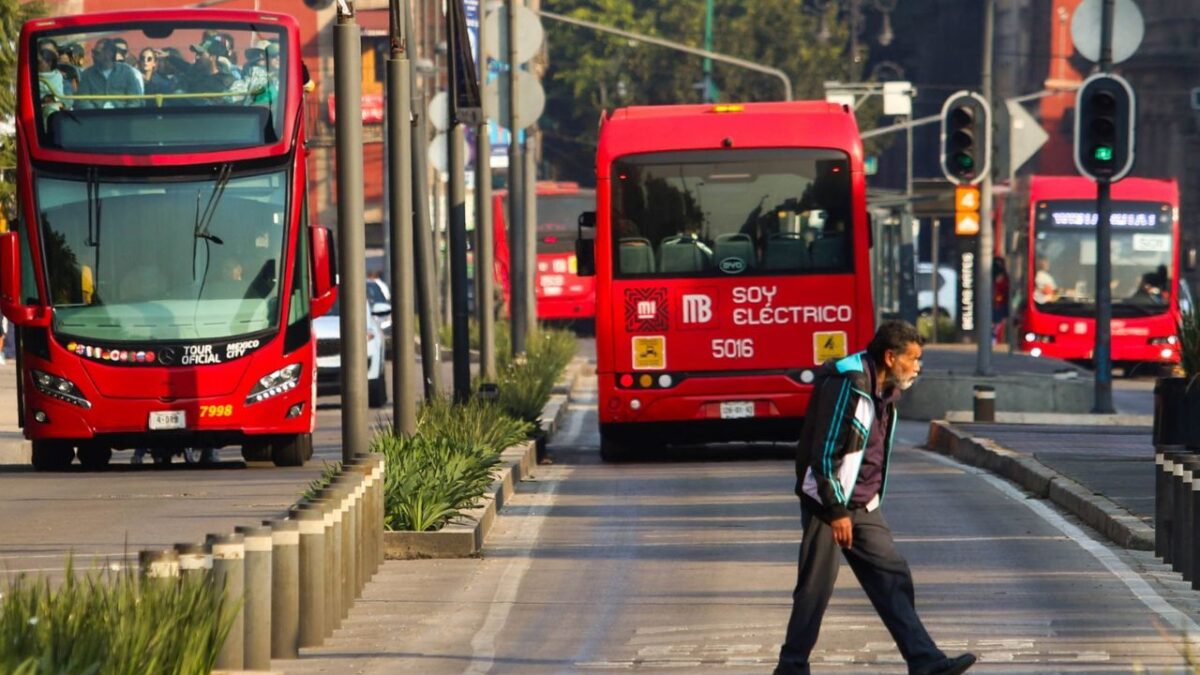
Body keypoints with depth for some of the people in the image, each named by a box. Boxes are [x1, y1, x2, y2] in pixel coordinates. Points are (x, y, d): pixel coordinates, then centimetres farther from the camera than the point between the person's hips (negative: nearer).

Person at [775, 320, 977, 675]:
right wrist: (837, 511, -20)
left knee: (892, 578, 1)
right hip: (828, 502, -9)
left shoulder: (884, 391, 11)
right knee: (816, 587, -3)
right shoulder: (847, 384, -18)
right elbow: (825, 451, -20)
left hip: (864, 507, 9)